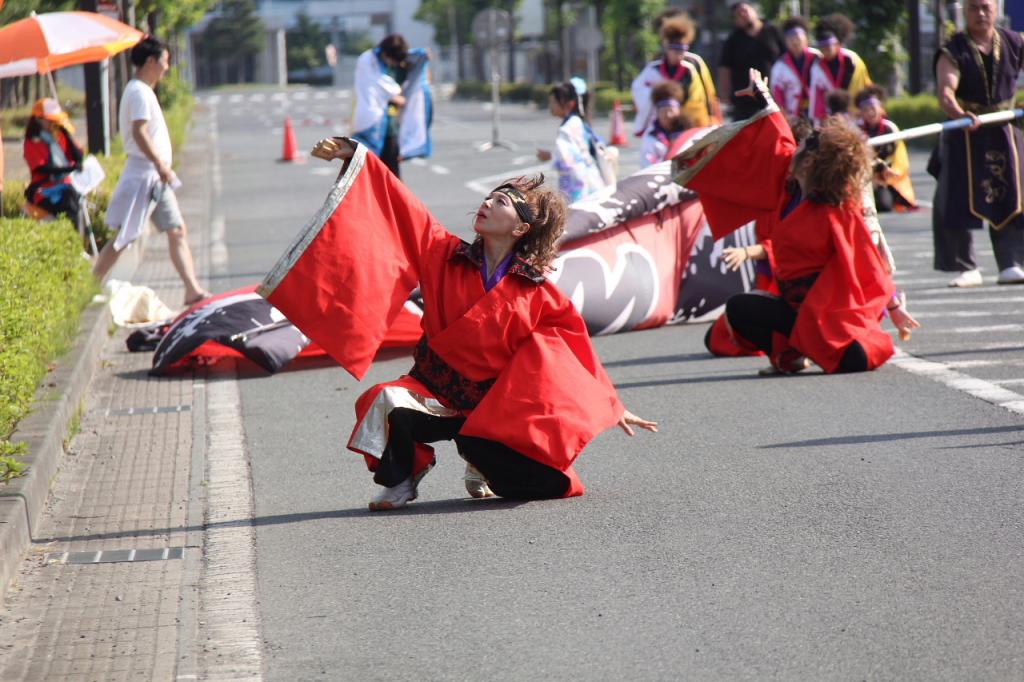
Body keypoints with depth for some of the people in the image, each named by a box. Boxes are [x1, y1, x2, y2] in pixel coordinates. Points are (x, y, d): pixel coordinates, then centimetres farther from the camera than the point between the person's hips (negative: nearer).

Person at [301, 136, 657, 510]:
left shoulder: (536, 292, -4)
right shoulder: (446, 255, -1)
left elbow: (576, 350, 4)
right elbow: (401, 211, -5)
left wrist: (613, 408, 6)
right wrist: (354, 155, -11)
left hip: (494, 406, 0)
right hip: (435, 391, 0)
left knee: (549, 482, -20)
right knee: (388, 404, -33)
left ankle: (481, 464, 17)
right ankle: (400, 479, -2)